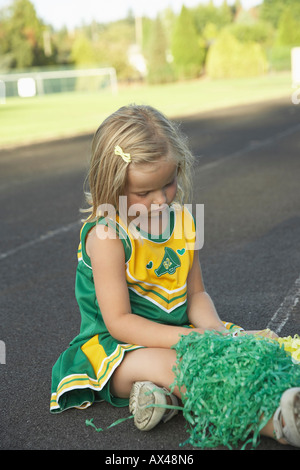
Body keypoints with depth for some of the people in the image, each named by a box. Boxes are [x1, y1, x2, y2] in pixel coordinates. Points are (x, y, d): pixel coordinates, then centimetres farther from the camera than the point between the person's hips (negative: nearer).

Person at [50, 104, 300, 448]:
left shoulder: (182, 220, 2)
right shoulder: (106, 235, -17)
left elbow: (195, 293, 9)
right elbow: (119, 322, -19)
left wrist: (212, 327, -13)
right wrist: (187, 338, -27)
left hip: (178, 333, 7)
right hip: (118, 346, -6)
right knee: (165, 364, -36)